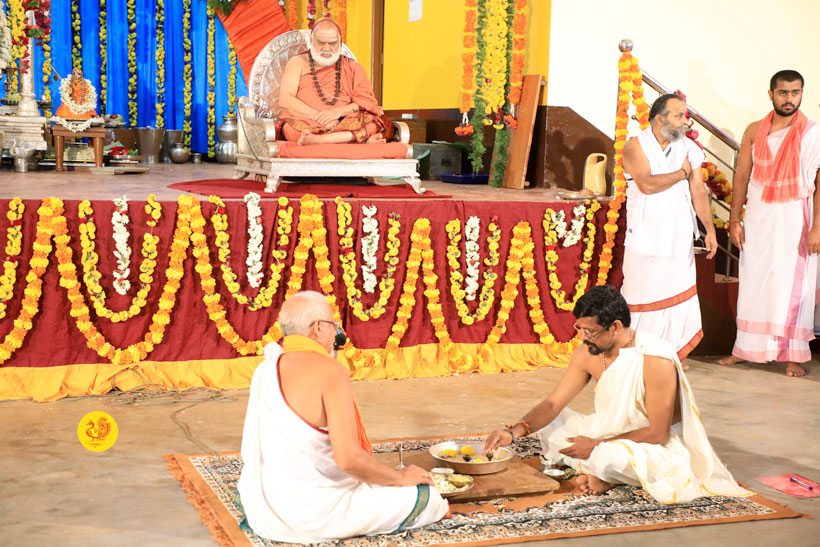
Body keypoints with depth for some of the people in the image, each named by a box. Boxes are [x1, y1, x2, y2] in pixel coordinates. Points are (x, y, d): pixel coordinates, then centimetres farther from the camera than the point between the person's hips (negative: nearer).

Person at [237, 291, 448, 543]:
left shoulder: (264, 369, 6)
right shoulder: (330, 371, -18)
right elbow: (349, 458, -26)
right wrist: (400, 477, -9)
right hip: (312, 517, -8)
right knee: (423, 495, -1)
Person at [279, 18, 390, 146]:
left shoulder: (353, 67, 19)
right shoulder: (298, 63, 15)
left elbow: (367, 103, 5)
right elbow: (285, 100, -1)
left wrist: (339, 111, -15)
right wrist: (319, 116, -13)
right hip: (305, 124, -1)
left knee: (373, 123, -30)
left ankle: (317, 140, -43)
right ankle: (362, 138, -39)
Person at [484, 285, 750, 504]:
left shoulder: (655, 360, -28)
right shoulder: (587, 353, -8)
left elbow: (658, 433, -24)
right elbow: (553, 404, -3)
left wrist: (597, 445, -22)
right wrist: (514, 432, -20)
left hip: (662, 447, -7)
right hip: (615, 432, 8)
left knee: (608, 456, -37)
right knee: (550, 423, -2)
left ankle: (606, 477, -3)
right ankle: (602, 473, -12)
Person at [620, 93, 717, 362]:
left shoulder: (688, 148, 8)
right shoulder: (635, 146, -5)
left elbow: (698, 192, 8)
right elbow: (647, 184, -20)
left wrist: (710, 229, 3)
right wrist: (681, 173, -8)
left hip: (679, 236, 4)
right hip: (645, 236, -4)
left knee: (679, 293, 3)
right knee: (641, 291, 0)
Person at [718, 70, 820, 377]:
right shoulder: (754, 131, 6)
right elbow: (742, 176, 8)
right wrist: (735, 219, 2)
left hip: (793, 217, -3)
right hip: (757, 216, 3)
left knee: (792, 285, 0)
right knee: (753, 283, 8)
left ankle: (794, 356, 7)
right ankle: (745, 348, 18)